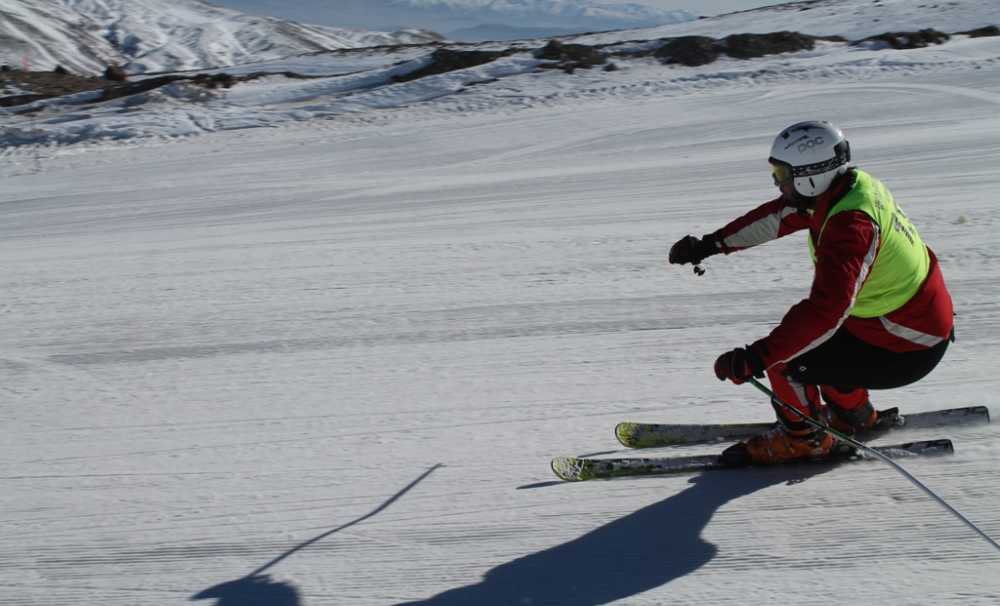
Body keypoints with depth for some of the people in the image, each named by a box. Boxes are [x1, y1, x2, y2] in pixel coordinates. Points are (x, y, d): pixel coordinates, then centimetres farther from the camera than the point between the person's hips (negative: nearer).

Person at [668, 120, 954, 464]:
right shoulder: (841, 185, -4)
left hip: (906, 350, -9)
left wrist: (756, 358, -43)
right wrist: (710, 245, 6)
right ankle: (854, 416, 37)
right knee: (805, 336, 21)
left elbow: (827, 309, -40)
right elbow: (774, 217, 8)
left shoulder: (851, 225, -32)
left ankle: (803, 439, 15)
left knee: (784, 360, -10)